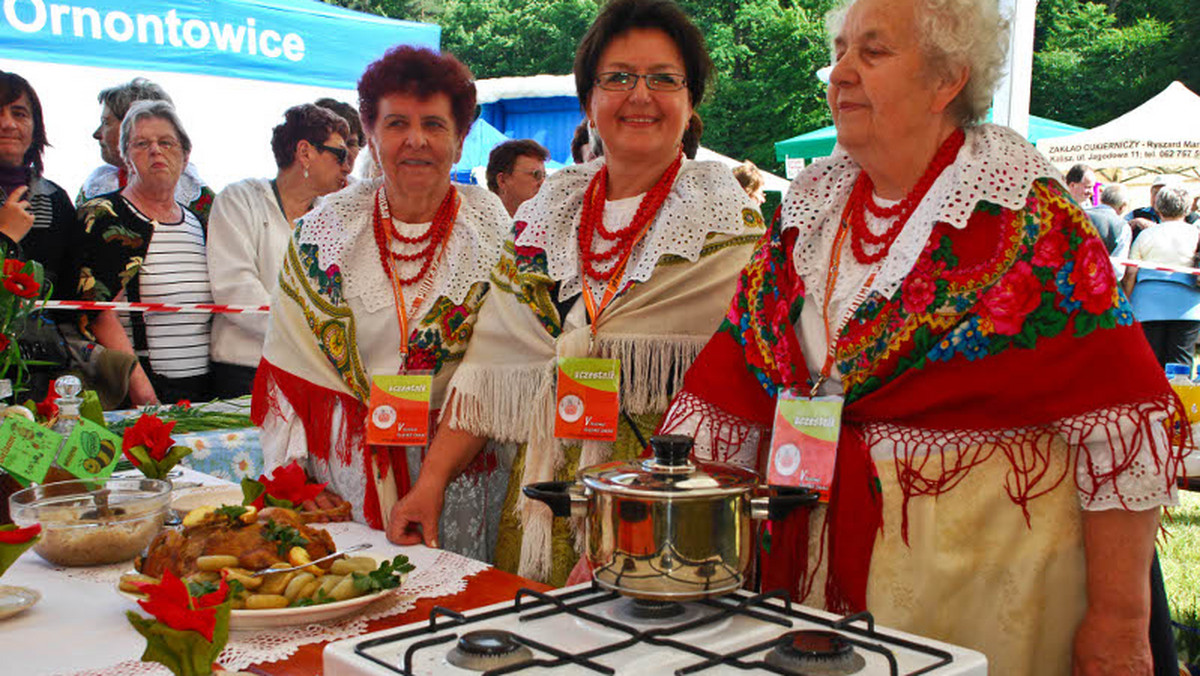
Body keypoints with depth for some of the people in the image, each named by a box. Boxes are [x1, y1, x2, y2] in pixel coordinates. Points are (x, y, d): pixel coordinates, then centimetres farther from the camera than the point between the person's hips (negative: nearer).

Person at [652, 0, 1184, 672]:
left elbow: (1122, 415, -13)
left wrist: (1118, 620, -14)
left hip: (983, 564, -5)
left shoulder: (1027, 215, -10)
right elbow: (726, 389, 6)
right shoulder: (810, 207, 7)